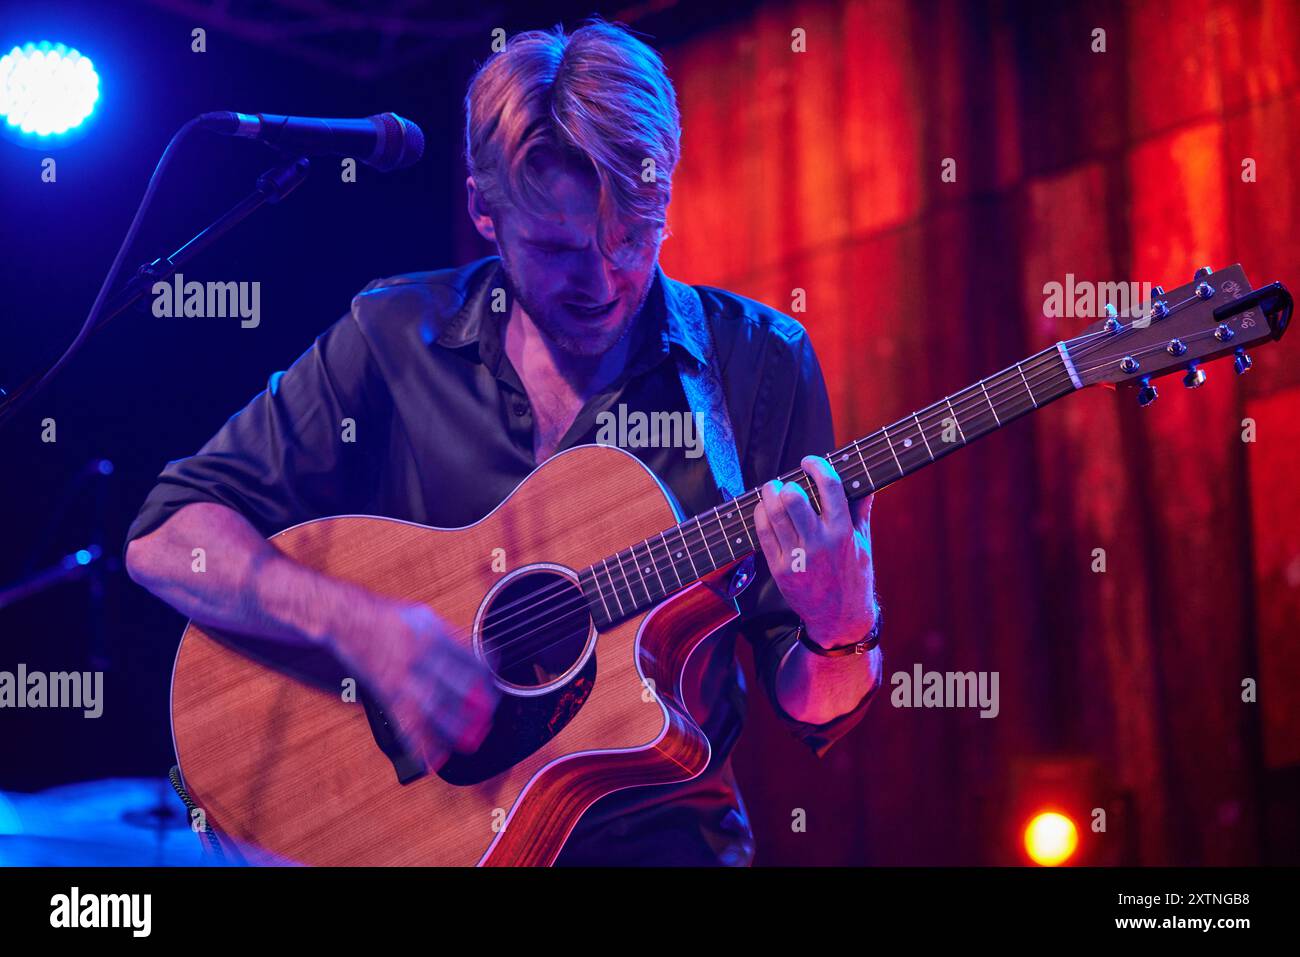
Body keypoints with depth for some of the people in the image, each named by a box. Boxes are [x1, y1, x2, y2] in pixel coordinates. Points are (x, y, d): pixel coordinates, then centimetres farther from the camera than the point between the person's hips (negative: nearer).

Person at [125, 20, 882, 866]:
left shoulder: (758, 366, -4)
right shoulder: (396, 341, -2)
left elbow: (814, 718, -2)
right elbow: (166, 538, -6)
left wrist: (841, 634, -25)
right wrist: (364, 626, -21)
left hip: (651, 825, 0)